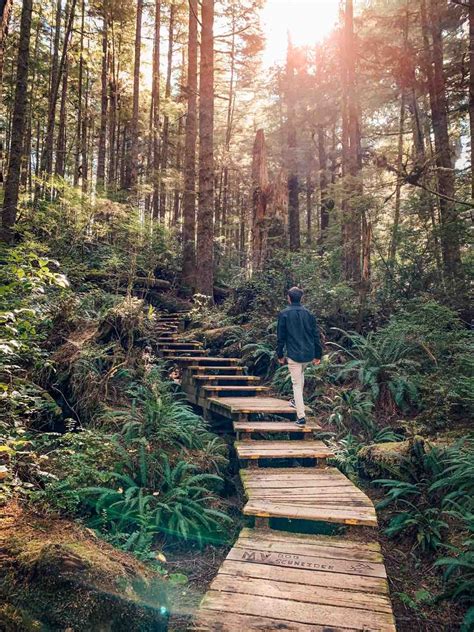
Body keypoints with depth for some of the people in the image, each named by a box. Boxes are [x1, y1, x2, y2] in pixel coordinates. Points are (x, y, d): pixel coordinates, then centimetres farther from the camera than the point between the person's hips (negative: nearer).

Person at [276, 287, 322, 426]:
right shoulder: (309, 314, 5)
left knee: (297, 384, 0)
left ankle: (301, 417, -3)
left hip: (294, 355, -4)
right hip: (309, 354, 4)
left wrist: (280, 354, 6)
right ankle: (298, 401, 39)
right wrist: (318, 355, 12)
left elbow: (281, 336, -4)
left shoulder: (284, 314, -5)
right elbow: (316, 335, 6)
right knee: (301, 373, 31)